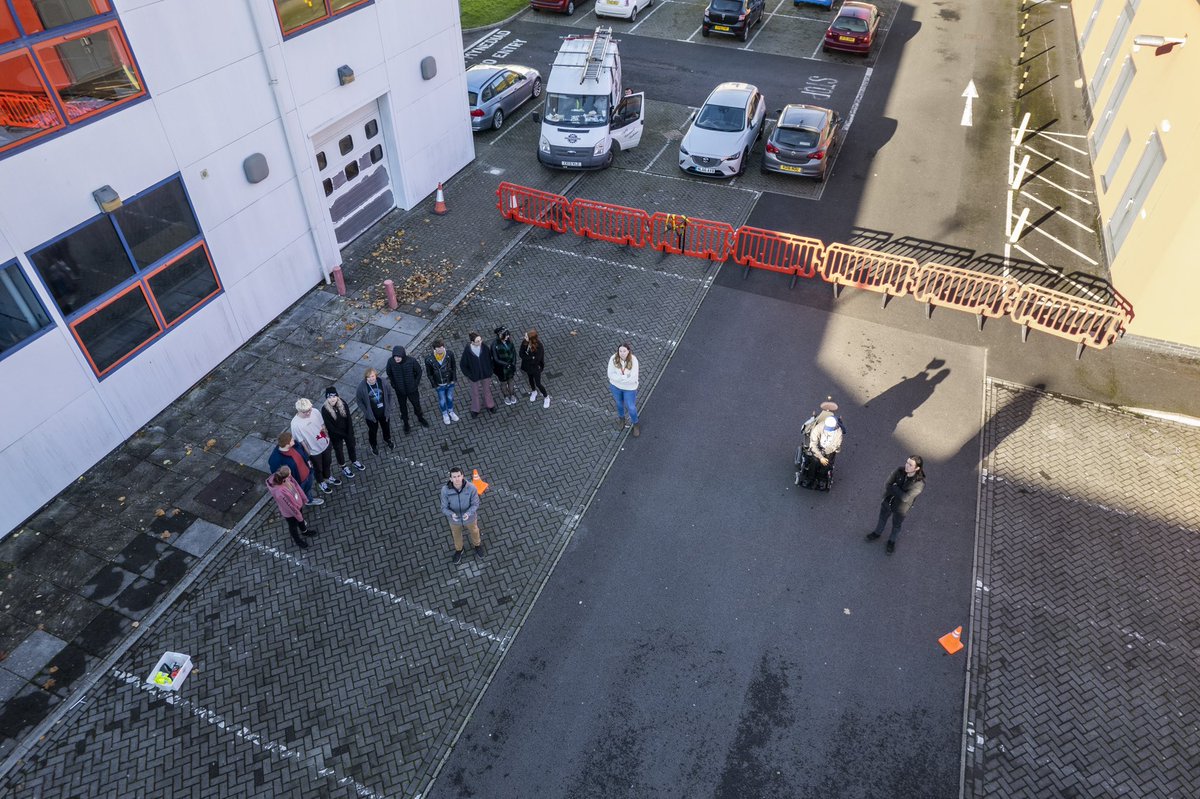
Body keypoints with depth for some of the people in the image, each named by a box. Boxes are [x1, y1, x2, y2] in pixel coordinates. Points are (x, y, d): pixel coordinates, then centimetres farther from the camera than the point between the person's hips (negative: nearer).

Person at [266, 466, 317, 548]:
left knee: (301, 518, 34)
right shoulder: (280, 493, -46)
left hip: (298, 504, 6)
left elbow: (296, 486, -7)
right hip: (290, 513, -6)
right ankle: (297, 540, 56)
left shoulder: (287, 479, -27)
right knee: (293, 526, 26)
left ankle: (304, 530, 66)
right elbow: (290, 507, -30)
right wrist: (298, 515, -14)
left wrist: (304, 498, 7)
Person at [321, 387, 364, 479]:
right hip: (335, 435, -3)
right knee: (339, 450, 20)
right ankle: (344, 468, 43)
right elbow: (329, 426, -22)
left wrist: (350, 433, -15)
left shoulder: (342, 403, -17)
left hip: (347, 431, 3)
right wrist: (343, 434, -18)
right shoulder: (325, 410, -27)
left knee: (351, 446, 24)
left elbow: (349, 419, -11)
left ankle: (354, 461, 53)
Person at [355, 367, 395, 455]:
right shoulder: (362, 387, -26)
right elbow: (358, 400, -11)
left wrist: (388, 406, -4)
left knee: (386, 427, 27)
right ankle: (374, 446, 50)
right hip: (371, 414, -2)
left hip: (384, 412, 2)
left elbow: (389, 393, -3)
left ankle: (387, 440, 58)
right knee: (373, 430, 22)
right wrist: (365, 411, -13)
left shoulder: (383, 382, -20)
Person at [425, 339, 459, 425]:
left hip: (450, 382, 2)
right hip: (439, 385, -2)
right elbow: (429, 373, -12)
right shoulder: (429, 359, -26)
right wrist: (434, 385, -7)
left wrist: (453, 379, -4)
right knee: (442, 400, 20)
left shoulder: (450, 354, -22)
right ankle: (444, 414, 49)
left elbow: (453, 367, -6)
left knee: (450, 398, 25)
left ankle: (451, 412, 53)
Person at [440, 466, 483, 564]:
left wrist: (468, 514, -40)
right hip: (455, 518, 0)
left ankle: (477, 545, 64)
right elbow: (444, 508, -20)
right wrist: (452, 515, -42)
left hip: (469, 517, 0)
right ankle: (458, 549, 62)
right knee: (456, 535, 29)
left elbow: (475, 504, -20)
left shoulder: (471, 487, -34)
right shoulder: (445, 490, -32)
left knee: (474, 531, 30)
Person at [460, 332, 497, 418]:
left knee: (487, 389, 26)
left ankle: (490, 405, 52)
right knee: (475, 392, 21)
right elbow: (463, 364, -14)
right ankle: (475, 409, 45)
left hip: (485, 374, 2)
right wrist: (468, 375, -11)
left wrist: (490, 370, -1)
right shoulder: (467, 351, -28)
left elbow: (489, 358, -4)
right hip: (474, 375, -2)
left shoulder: (484, 347, -22)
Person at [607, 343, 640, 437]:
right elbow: (611, 374, -21)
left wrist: (620, 377, -26)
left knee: (631, 407, 13)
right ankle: (621, 418, 56)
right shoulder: (613, 359, -24)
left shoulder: (633, 360, -29)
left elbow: (633, 378, -29)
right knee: (619, 403, 26)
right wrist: (626, 377, -28)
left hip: (629, 387, -2)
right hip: (616, 385, 2)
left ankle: (635, 423, 43)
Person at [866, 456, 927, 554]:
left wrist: (894, 487, -24)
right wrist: (898, 492, -31)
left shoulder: (920, 483, -33)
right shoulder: (900, 471, -22)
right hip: (888, 502, 3)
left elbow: (905, 497, -34)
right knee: (882, 518, 29)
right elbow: (887, 486, -21)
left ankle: (891, 541, 53)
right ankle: (877, 533, 58)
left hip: (900, 509, -3)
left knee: (896, 526, 24)